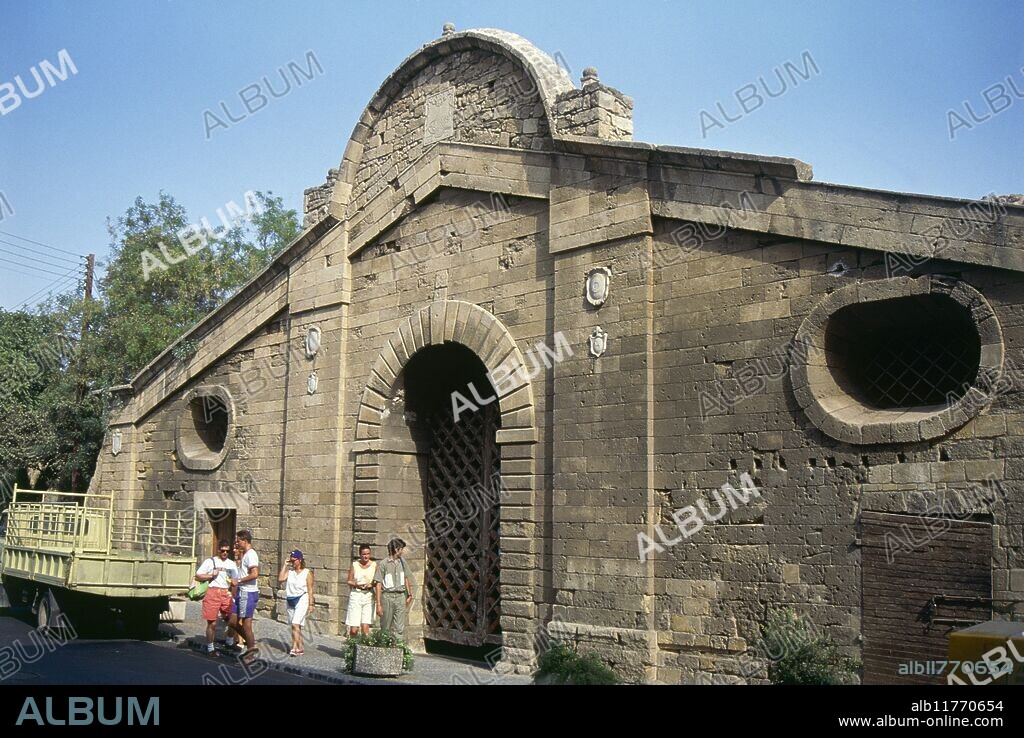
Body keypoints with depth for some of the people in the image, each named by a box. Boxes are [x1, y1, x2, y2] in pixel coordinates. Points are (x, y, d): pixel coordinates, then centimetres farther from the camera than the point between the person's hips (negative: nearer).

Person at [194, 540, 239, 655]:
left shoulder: (232, 564, 15)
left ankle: (230, 643, 22)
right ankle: (210, 648, 10)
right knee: (212, 623, -1)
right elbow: (197, 576, 1)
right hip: (213, 593, -4)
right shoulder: (210, 561, 4)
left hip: (226, 594, 4)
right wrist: (211, 575, -10)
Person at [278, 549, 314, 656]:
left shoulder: (307, 572, -3)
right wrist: (285, 565, -5)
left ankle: (295, 648, -17)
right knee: (295, 626, 9)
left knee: (295, 624, -17)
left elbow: (310, 589, -3)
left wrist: (311, 604, -6)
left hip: (301, 599, -5)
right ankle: (299, 648, 16)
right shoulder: (289, 571, 7)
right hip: (290, 600, 5)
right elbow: (280, 579, -8)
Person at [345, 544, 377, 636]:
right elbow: (349, 581, 7)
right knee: (354, 629, -2)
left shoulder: (374, 565, 5)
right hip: (356, 595, 0)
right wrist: (356, 585, -12)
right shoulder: (354, 565, 3)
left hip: (368, 596, 0)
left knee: (365, 627, -11)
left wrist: (371, 585, -11)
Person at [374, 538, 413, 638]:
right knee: (386, 628, 6)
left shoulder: (402, 562, 11)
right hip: (387, 596, -4)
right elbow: (378, 584, -7)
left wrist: (409, 595, 24)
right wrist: (378, 604, -10)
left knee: (399, 628, -4)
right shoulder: (383, 564, -6)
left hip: (400, 596, 4)